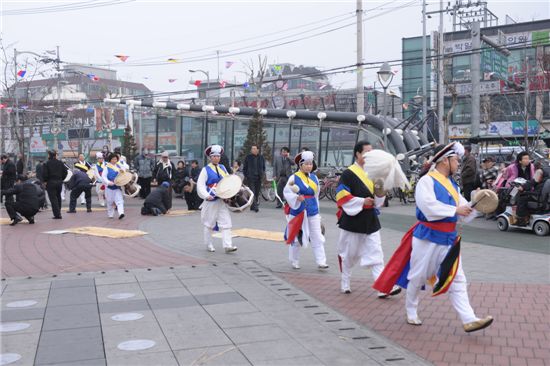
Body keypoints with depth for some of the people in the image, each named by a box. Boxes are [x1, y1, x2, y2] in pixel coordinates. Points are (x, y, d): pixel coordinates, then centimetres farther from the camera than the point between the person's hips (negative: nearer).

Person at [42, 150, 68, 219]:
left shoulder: (46, 164, -7)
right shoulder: (60, 163, 5)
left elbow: (44, 174, -12)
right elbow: (65, 171, 6)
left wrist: (45, 181, 1)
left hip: (50, 182, -4)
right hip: (59, 182, 4)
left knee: (53, 198, -3)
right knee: (58, 197, 17)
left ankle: (57, 214, -9)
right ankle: (58, 213, 20)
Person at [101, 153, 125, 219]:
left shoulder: (119, 166, 9)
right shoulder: (107, 167, -3)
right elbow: (103, 176, -10)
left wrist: (122, 170, -2)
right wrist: (108, 182, -26)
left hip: (117, 187, 2)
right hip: (109, 187, -1)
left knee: (119, 200, -15)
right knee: (110, 202, 9)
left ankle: (121, 213, -26)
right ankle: (110, 214, 25)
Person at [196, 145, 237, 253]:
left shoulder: (222, 168, 11)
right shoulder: (206, 170, -5)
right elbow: (200, 185, -11)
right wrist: (206, 195, -25)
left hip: (223, 200, 4)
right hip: (211, 201, -4)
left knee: (226, 222, -4)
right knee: (209, 223, 8)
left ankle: (228, 245, -6)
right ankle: (208, 245, 21)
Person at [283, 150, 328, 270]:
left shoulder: (314, 178, 7)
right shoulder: (294, 178, -8)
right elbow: (286, 192, -7)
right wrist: (296, 197, -23)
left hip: (312, 211, 4)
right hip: (297, 211, -4)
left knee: (317, 237, 0)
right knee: (296, 237, 8)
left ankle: (321, 262, 2)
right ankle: (294, 262, 22)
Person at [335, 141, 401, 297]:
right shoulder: (348, 173, -11)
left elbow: (378, 201, 13)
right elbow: (342, 197, -16)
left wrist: (380, 189, -8)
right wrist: (362, 201, -20)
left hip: (371, 221, 5)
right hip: (352, 220, -5)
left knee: (376, 254, -2)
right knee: (348, 254, 10)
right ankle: (345, 283, 29)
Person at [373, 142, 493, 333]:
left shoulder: (453, 185, 12)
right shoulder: (426, 181, -12)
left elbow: (463, 213, 11)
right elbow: (429, 207, -26)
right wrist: (455, 210, -22)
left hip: (448, 238, 7)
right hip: (428, 237, -7)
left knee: (456, 280, 2)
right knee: (418, 277, 8)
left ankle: (469, 320, 0)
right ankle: (411, 312, 29)